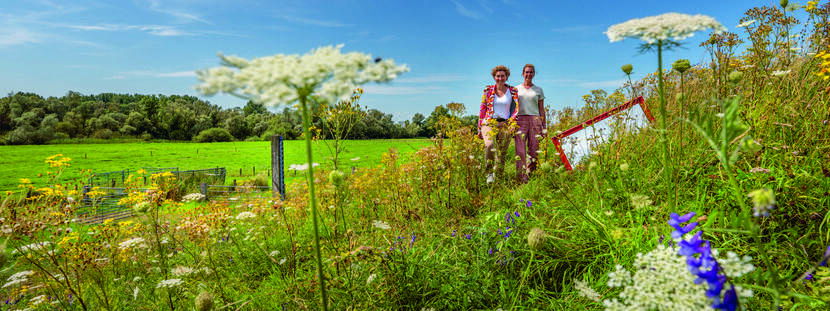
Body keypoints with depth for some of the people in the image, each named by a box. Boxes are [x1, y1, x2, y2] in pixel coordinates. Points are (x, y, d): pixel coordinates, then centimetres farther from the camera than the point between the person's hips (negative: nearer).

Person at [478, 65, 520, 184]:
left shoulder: (513, 91, 9)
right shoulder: (488, 90, 9)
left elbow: (516, 109, 8)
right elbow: (482, 109, 11)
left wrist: (510, 122, -10)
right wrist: (479, 128, 8)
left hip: (505, 125, 1)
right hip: (489, 123, -1)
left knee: (502, 153, -1)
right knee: (490, 145, -28)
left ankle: (498, 176, 14)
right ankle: (489, 173, -16)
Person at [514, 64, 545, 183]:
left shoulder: (538, 90, 15)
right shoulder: (516, 89, 14)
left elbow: (541, 110, 13)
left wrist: (544, 127, 7)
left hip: (535, 120, 1)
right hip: (520, 120, -1)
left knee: (534, 151, -4)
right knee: (520, 150, -11)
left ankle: (530, 175, 4)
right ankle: (520, 177, -12)